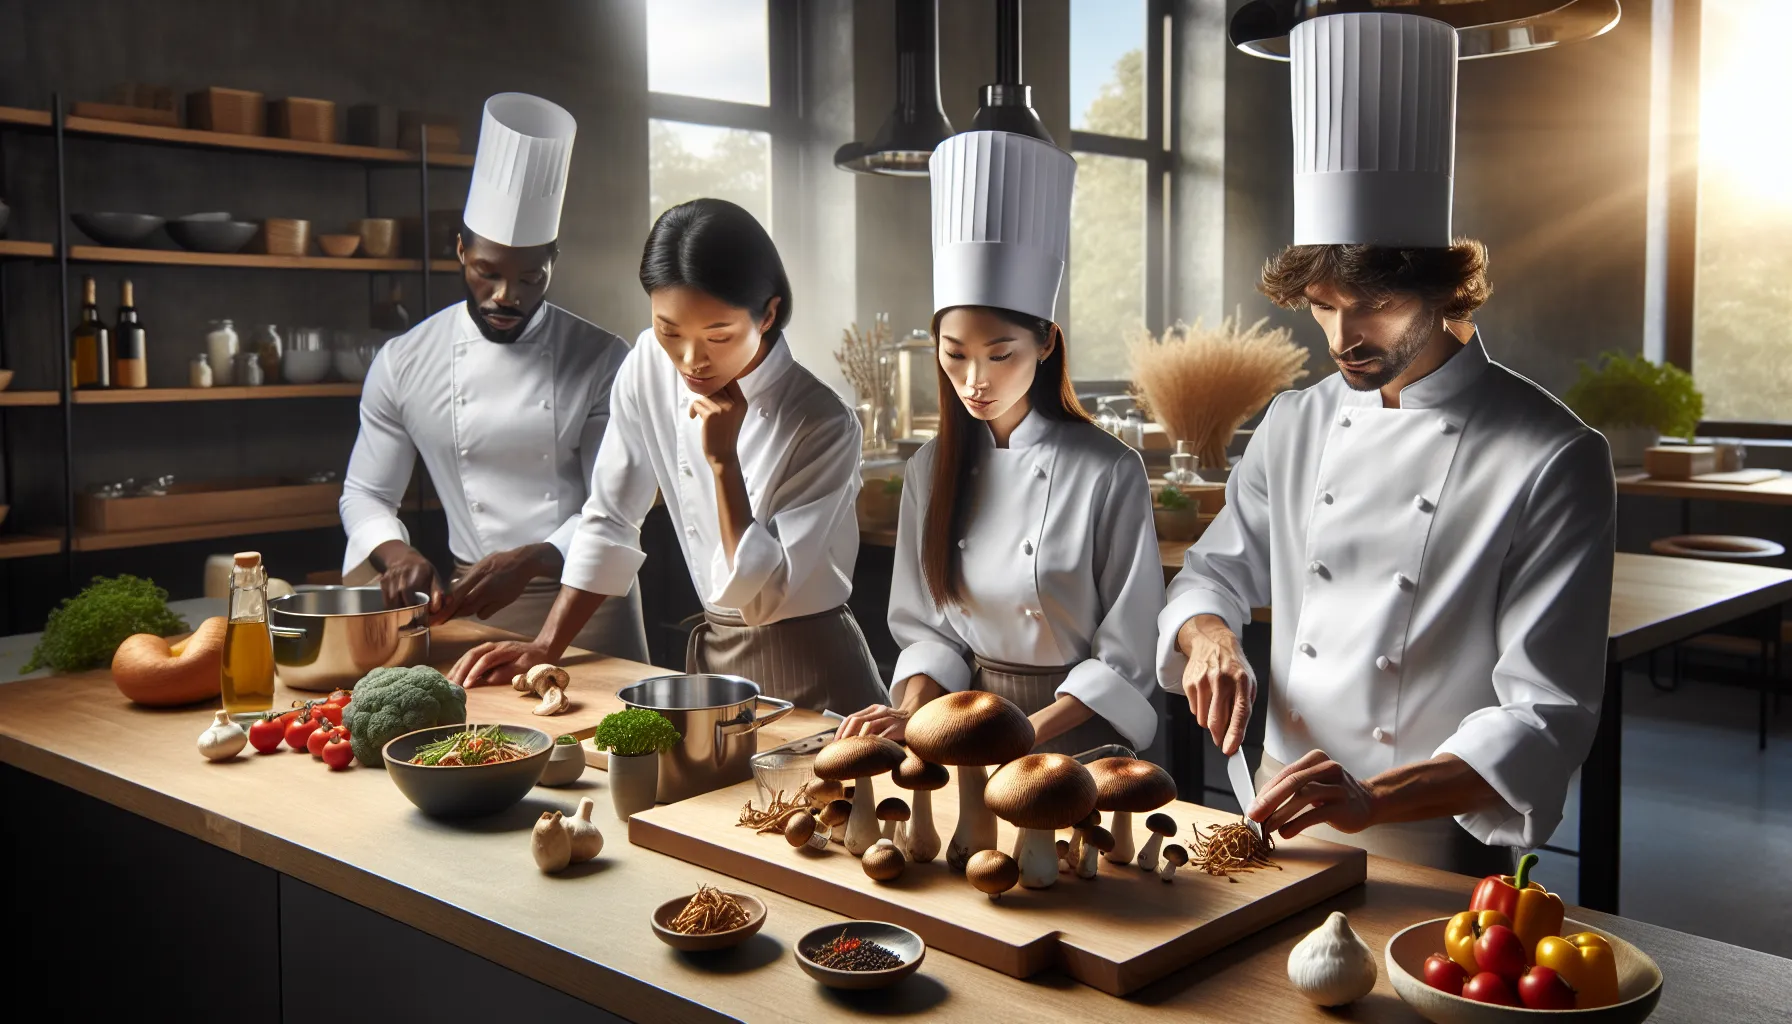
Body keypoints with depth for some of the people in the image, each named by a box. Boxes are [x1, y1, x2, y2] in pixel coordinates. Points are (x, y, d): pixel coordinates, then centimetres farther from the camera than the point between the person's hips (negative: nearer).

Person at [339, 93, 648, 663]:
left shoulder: (601, 362, -5)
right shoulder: (405, 363, 0)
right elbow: (366, 493, 8)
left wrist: (529, 561, -24)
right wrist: (394, 551, -14)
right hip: (474, 606, 1)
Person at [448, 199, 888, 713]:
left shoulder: (823, 425, -22)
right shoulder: (648, 368, -8)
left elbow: (763, 597, -21)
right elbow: (610, 523, 1)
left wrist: (723, 460, -26)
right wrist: (545, 647, -1)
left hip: (806, 673, -4)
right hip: (709, 655, 5)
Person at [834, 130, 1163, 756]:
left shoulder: (1108, 474, -9)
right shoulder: (932, 470, 6)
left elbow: (1125, 661, -6)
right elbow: (926, 625, 11)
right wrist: (914, 711, -7)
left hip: (1076, 745, -4)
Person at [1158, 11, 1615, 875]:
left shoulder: (1553, 461, -12)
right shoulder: (1295, 427, 3)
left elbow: (1545, 718, -14)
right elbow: (1214, 575, 14)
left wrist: (1374, 799, -28)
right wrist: (1210, 637, -9)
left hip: (1436, 848, -3)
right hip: (1282, 821, 3)